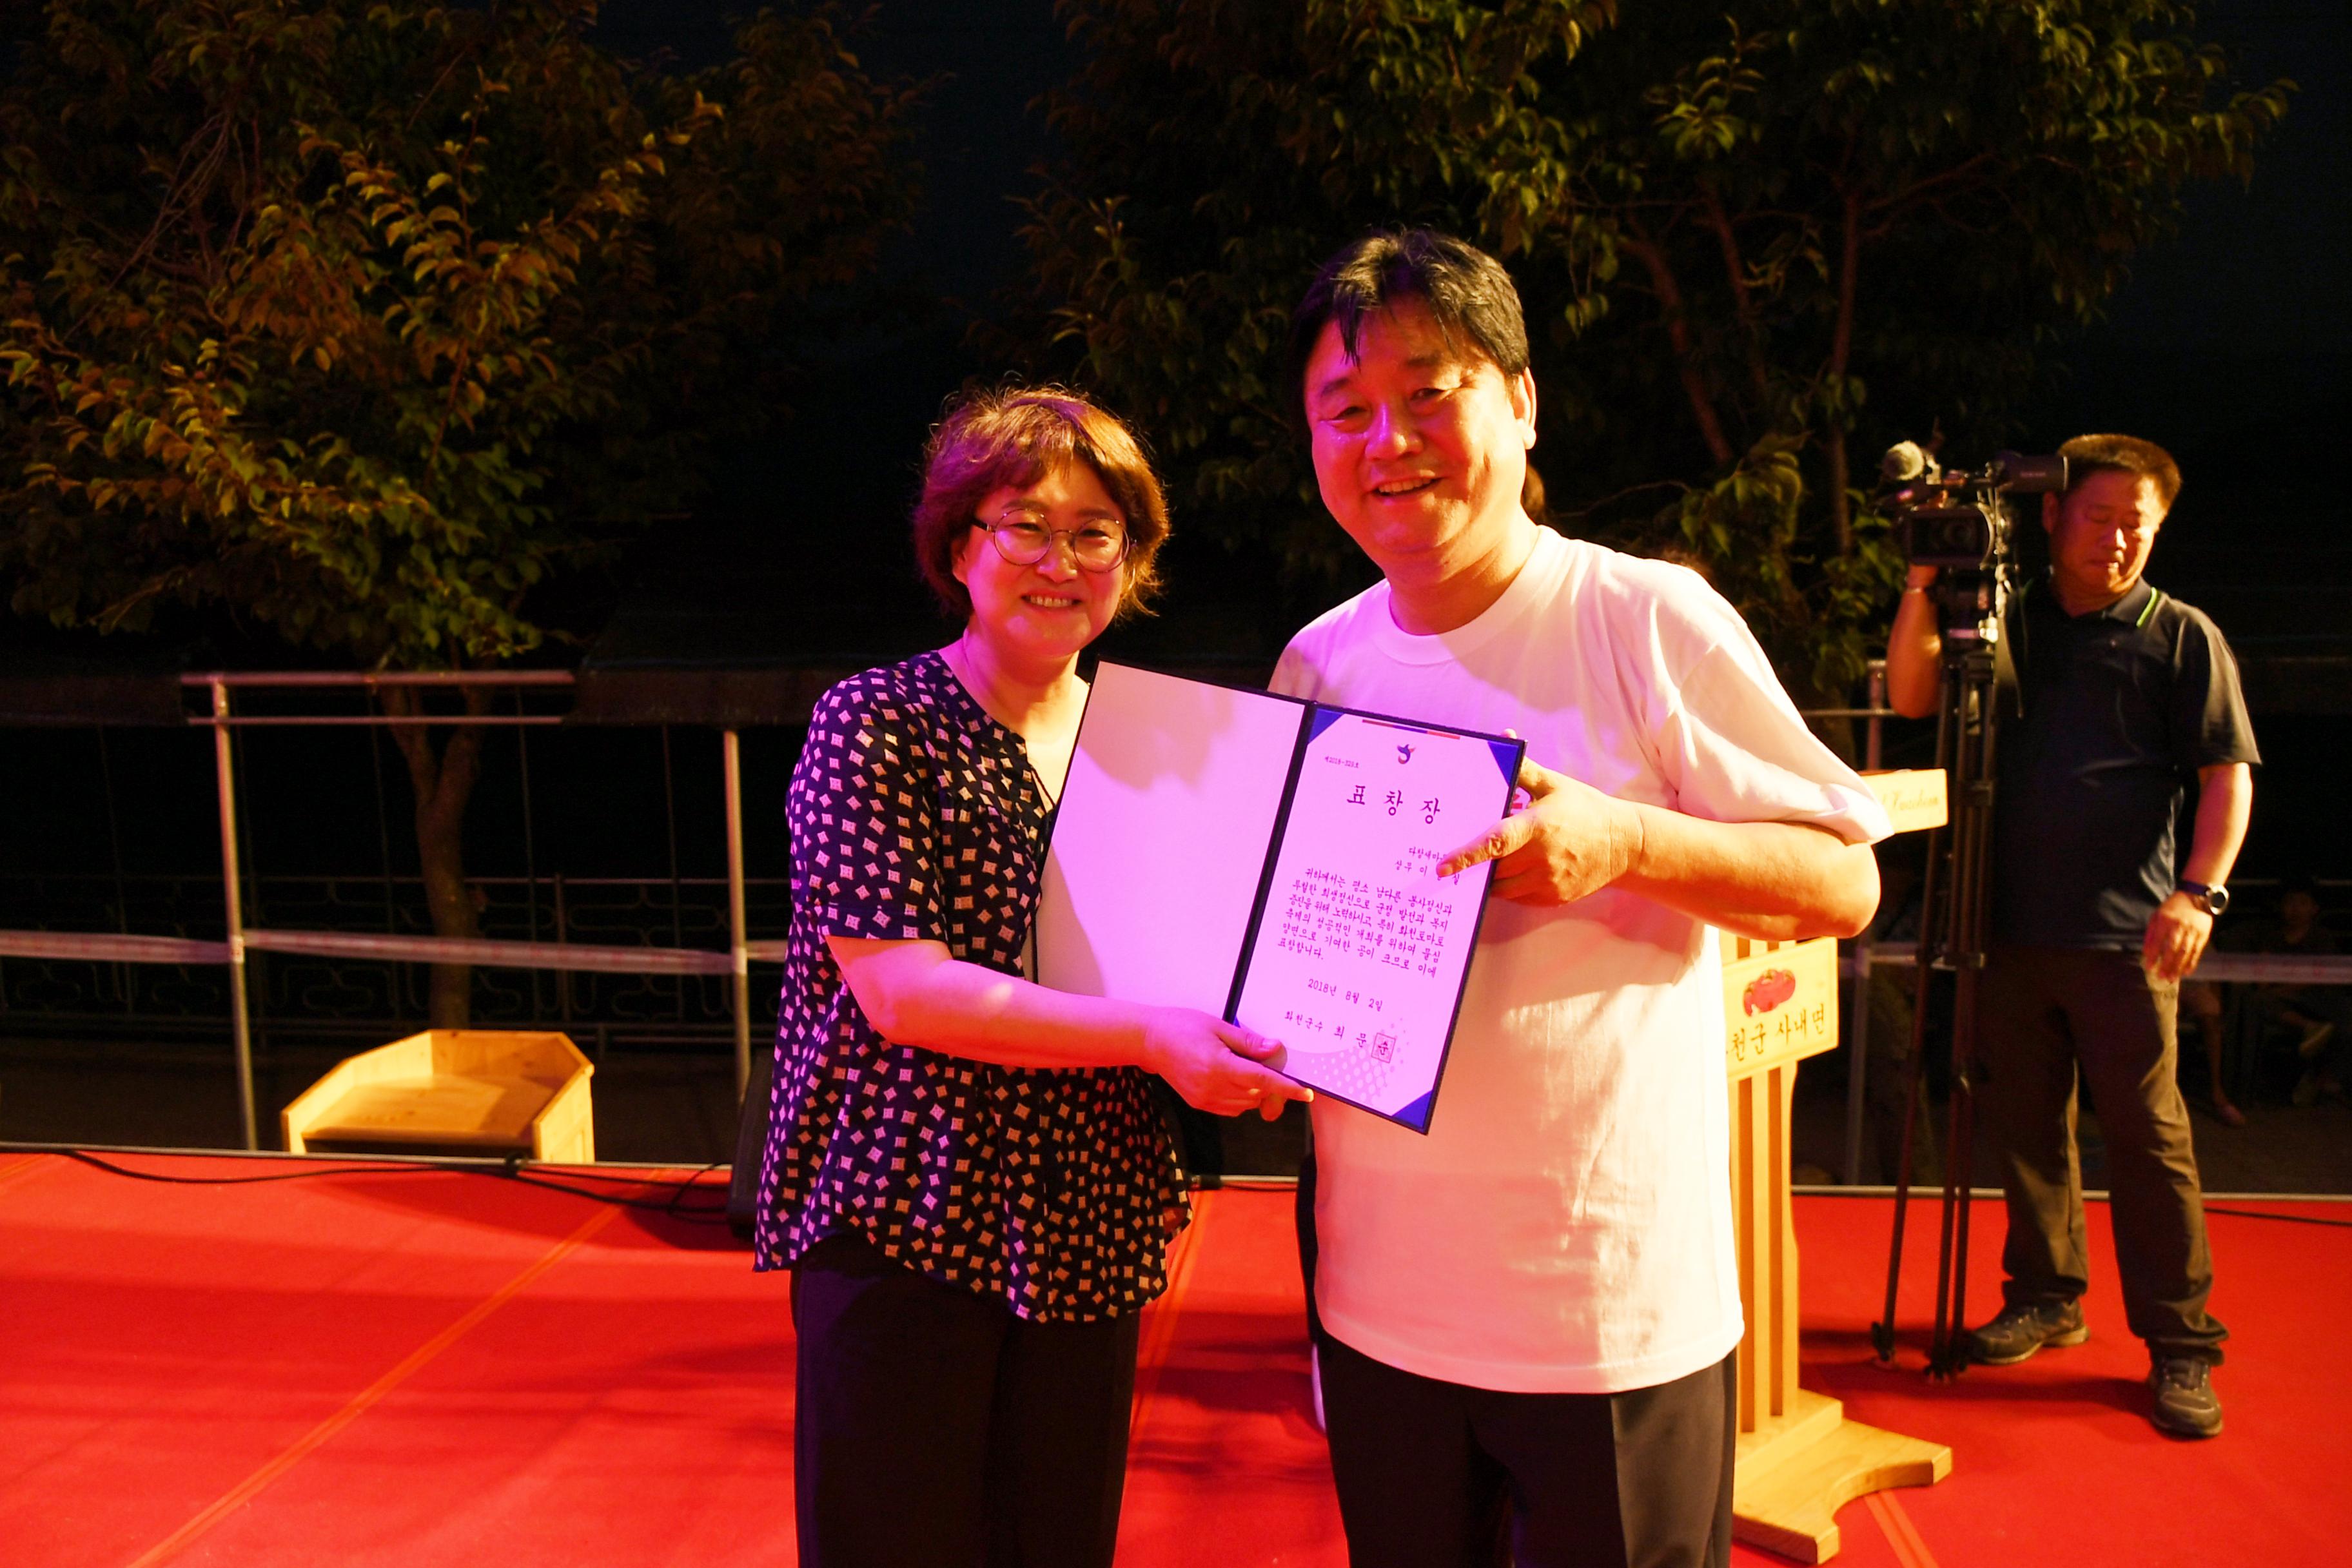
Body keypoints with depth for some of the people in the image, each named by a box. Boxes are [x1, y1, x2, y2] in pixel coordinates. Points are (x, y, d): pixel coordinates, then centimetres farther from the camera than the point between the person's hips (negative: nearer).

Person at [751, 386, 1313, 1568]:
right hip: (903, 1225, -4)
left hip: (1084, 1237, 5)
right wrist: (1148, 1036, -24)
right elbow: (899, 987, -17)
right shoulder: (874, 727, -7)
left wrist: (1251, 1051, -5)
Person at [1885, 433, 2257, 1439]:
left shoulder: (2182, 636, 5)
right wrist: (1924, 585, -7)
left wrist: (2201, 889, -13)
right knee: (2023, 1122, 11)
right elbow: (1911, 697, 4)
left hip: (2125, 936, -4)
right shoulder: (2009, 624, 13)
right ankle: (2045, 1299, 26)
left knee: (2145, 1132, -3)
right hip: (2014, 927, 4)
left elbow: (2228, 772, 0)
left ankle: (2182, 1347, 7)